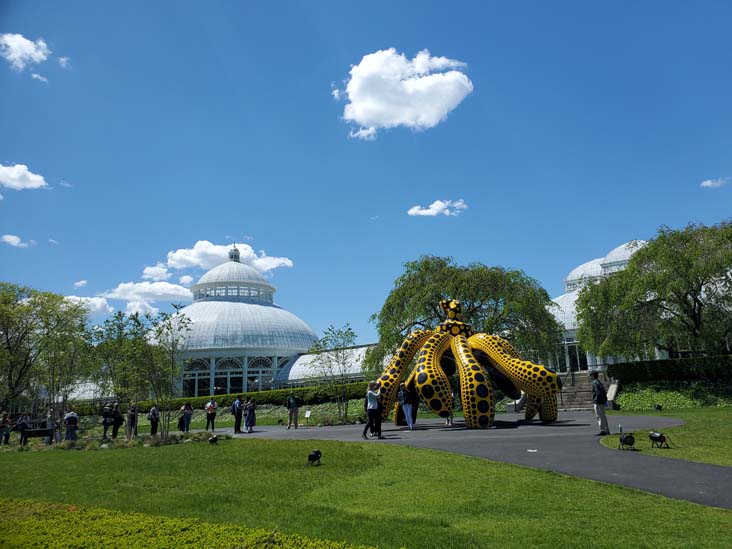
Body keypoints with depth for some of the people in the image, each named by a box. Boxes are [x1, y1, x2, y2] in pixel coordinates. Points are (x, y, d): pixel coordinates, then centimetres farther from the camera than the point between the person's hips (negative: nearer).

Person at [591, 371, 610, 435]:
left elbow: (598, 393, -21)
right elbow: (604, 393, 18)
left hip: (597, 402, -10)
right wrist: (605, 401, 20)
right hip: (602, 402, 10)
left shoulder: (594, 382, -13)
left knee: (599, 417, -6)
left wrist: (594, 402, -19)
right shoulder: (600, 382, 17)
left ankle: (602, 430, -7)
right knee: (603, 416, 13)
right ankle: (607, 431, 17)